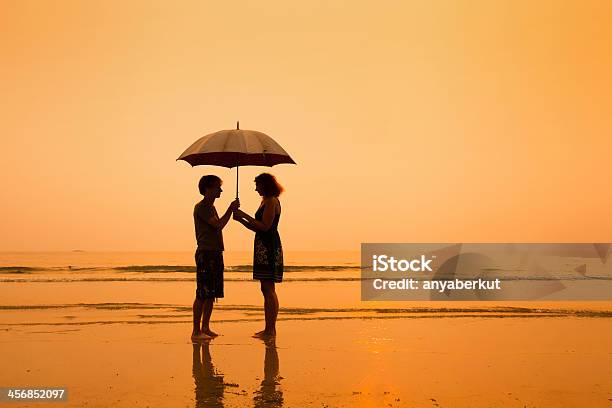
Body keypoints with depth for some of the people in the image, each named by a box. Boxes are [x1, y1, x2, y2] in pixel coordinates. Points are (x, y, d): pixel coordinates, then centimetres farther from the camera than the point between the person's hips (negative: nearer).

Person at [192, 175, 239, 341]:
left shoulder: (211, 207, 19)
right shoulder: (200, 207, -9)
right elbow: (219, 225, -17)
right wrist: (231, 209, -10)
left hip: (216, 253, 9)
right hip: (205, 253, -9)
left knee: (212, 293, 11)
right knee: (202, 294, -7)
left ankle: (205, 327, 18)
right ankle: (196, 331, -3)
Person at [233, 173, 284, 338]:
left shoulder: (271, 201, -10)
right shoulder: (266, 201, 20)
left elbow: (265, 226, -18)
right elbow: (257, 228, 19)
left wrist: (245, 216, -12)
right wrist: (241, 219, 7)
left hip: (269, 247, -10)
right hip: (263, 247, 10)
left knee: (268, 289, -9)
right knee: (266, 289, 11)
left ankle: (271, 330, -5)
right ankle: (268, 329, 15)